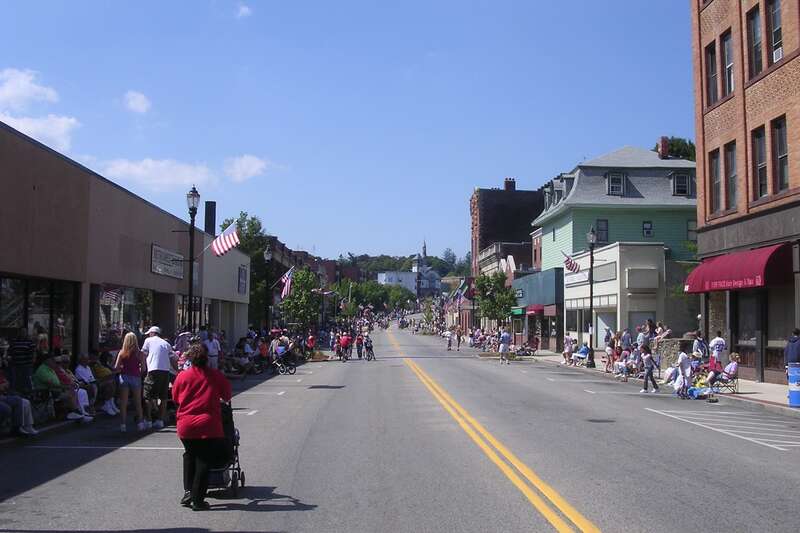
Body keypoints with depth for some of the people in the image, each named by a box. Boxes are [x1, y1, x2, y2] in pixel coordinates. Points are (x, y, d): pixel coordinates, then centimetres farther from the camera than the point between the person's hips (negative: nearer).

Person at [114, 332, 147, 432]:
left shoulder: (121, 353, 0)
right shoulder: (139, 353, -5)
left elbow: (116, 368, -3)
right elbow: (143, 368, -7)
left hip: (124, 377, 1)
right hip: (135, 377, -1)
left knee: (123, 402, 6)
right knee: (138, 402, 11)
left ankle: (123, 424, 2)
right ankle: (140, 422, 11)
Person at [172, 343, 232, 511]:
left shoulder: (182, 376, 1)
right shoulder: (216, 375, -2)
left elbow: (175, 398, 13)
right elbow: (227, 396, 10)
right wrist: (217, 398, 33)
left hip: (185, 426, 2)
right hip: (208, 425, -2)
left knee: (189, 455, 25)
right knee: (204, 460, 6)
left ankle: (188, 491, 15)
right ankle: (198, 500, 6)